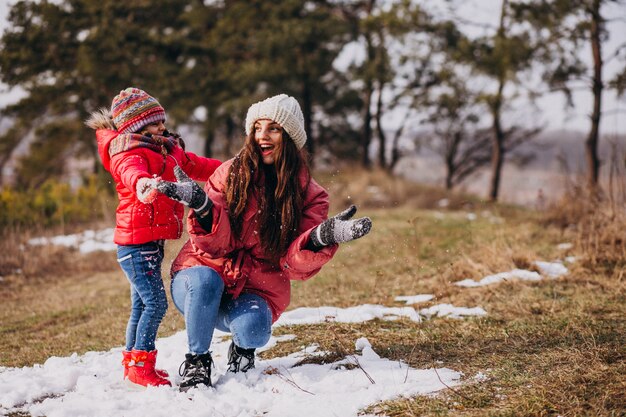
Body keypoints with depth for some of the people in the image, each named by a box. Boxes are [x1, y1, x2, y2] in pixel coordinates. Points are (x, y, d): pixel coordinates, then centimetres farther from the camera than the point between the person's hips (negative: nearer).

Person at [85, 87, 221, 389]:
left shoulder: (170, 151, 15)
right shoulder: (129, 154, -14)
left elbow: (195, 166, 30)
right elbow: (131, 171, -38)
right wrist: (143, 184, -62)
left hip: (152, 242, 9)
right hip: (135, 242, -9)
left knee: (142, 305, 16)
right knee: (155, 303, -12)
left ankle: (132, 363, 26)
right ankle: (140, 366, -3)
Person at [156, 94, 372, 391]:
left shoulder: (309, 195, -1)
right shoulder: (231, 173, -3)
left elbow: (295, 265, -11)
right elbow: (215, 244, -11)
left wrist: (321, 238, -32)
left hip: (256, 291, 0)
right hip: (200, 287, 0)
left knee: (251, 329, -32)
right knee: (205, 280, -34)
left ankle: (242, 346, 7)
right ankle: (196, 361, -10)